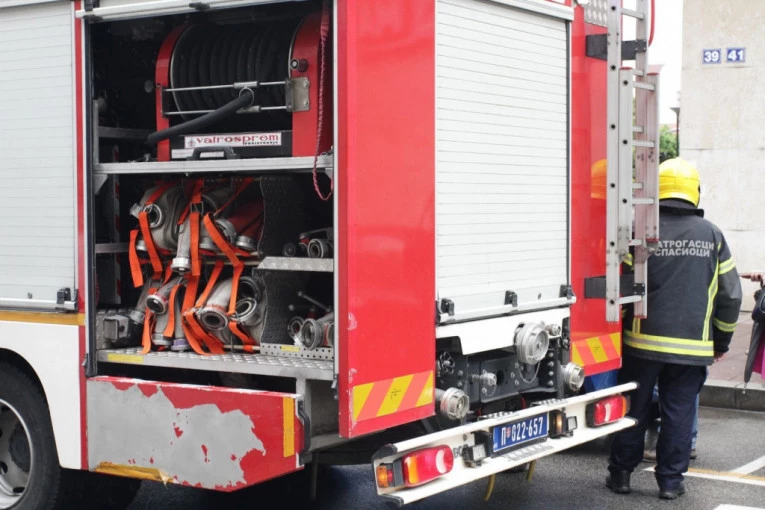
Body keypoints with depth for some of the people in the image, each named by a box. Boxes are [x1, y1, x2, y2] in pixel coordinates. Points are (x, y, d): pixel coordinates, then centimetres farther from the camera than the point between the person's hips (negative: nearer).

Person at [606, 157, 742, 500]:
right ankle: (670, 480, 11)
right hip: (692, 346, 1)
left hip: (644, 342, -1)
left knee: (633, 408, 9)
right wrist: (721, 340, 16)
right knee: (679, 412, 8)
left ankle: (621, 472, 16)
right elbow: (730, 294, 6)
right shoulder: (711, 235, 2)